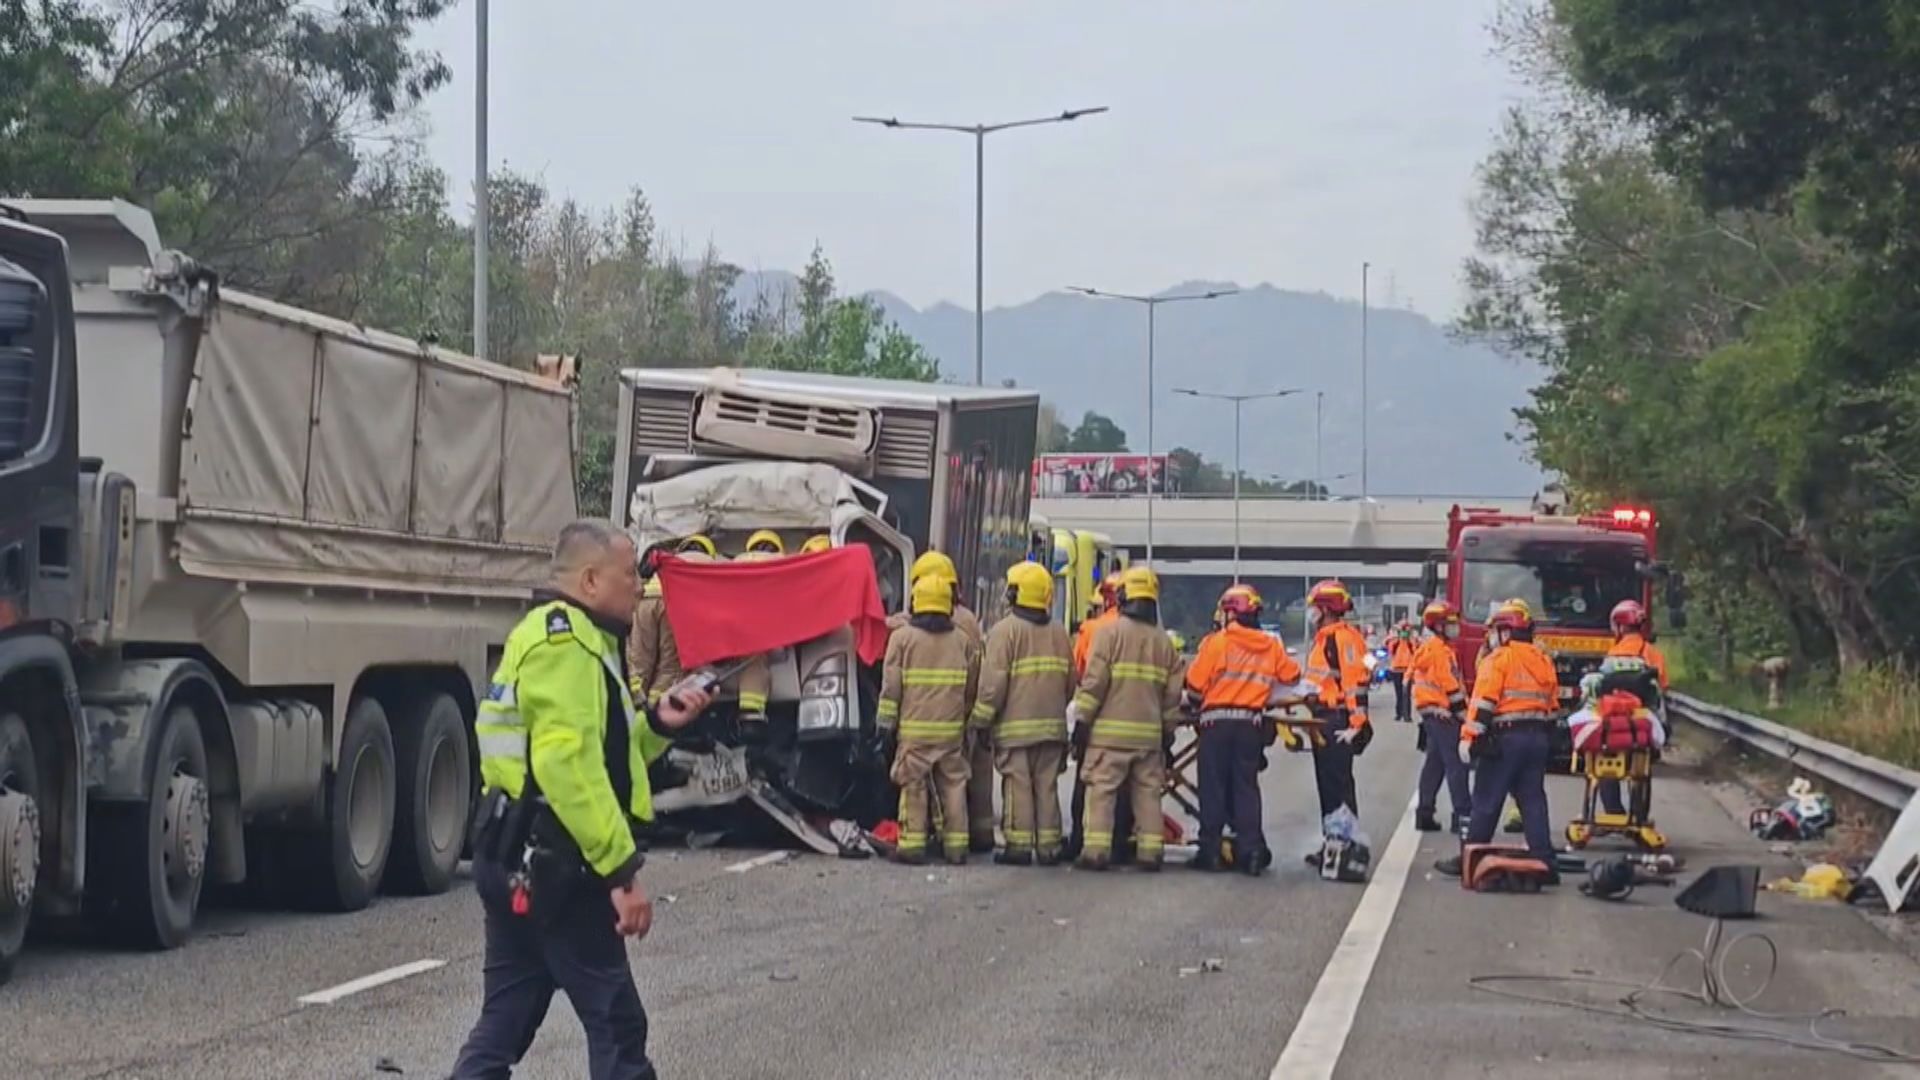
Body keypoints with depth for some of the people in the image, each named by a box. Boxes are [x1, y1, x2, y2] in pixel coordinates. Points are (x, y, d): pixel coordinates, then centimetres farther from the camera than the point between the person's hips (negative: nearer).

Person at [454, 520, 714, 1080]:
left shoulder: (545, 635, 20)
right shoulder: (565, 639, -15)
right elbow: (568, 764, -26)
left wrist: (655, 724, 10)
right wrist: (622, 870, -26)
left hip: (518, 861, 11)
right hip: (551, 864, -11)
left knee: (505, 1021, 11)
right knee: (616, 1024, -3)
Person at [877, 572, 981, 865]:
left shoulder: (902, 637, -3)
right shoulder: (962, 640, 9)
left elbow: (891, 685, -4)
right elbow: (972, 686, 15)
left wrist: (886, 722, 1)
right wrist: (965, 716, 26)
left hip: (914, 728, -3)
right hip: (952, 729, 3)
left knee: (914, 786, 1)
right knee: (953, 784, 8)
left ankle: (912, 844, -1)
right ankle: (956, 846, 9)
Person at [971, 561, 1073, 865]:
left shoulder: (1005, 631, -8)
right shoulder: (1058, 633, 10)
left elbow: (993, 682, -12)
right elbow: (1070, 682, 15)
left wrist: (982, 720, -5)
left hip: (1015, 727, -5)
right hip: (1052, 726, 5)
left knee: (1017, 785, -2)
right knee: (1047, 786, 8)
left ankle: (1019, 845, -3)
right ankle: (1048, 846, 9)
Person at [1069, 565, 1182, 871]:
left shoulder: (1110, 632, -5)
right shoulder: (1163, 641, 9)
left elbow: (1094, 680, -9)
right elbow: (1172, 691, 11)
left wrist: (1082, 717, -3)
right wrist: (1168, 726, 19)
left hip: (1110, 731, -4)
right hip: (1148, 732, 4)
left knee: (1101, 790, -2)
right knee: (1148, 792, 10)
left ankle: (1096, 850, -7)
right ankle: (1150, 851, 8)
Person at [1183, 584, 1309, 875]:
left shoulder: (1216, 641, -8)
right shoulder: (1271, 646, 4)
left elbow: (1195, 684, -7)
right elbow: (1292, 677, 16)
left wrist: (1197, 701, 14)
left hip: (1216, 721, -3)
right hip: (1252, 722, 3)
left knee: (1213, 786, 3)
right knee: (1246, 786, 9)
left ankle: (1210, 850, 3)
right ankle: (1251, 849, 4)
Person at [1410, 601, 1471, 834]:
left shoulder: (1425, 649, 16)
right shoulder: (1440, 650, -14)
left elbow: (1410, 676, 21)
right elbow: (1450, 685, -17)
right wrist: (1463, 711, -13)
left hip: (1430, 712, 10)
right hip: (1443, 713, -10)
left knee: (1435, 763, 15)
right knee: (1457, 764, -12)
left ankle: (1424, 813, 17)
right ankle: (1463, 815, -16)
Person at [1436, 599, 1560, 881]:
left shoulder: (1499, 659, -8)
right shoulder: (1544, 660, 14)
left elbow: (1483, 702, -15)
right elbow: (1552, 703, 18)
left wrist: (1469, 737, -14)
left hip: (1505, 737, -6)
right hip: (1537, 737, 6)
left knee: (1486, 802, -1)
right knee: (1533, 802, 8)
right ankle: (1543, 862, 3)